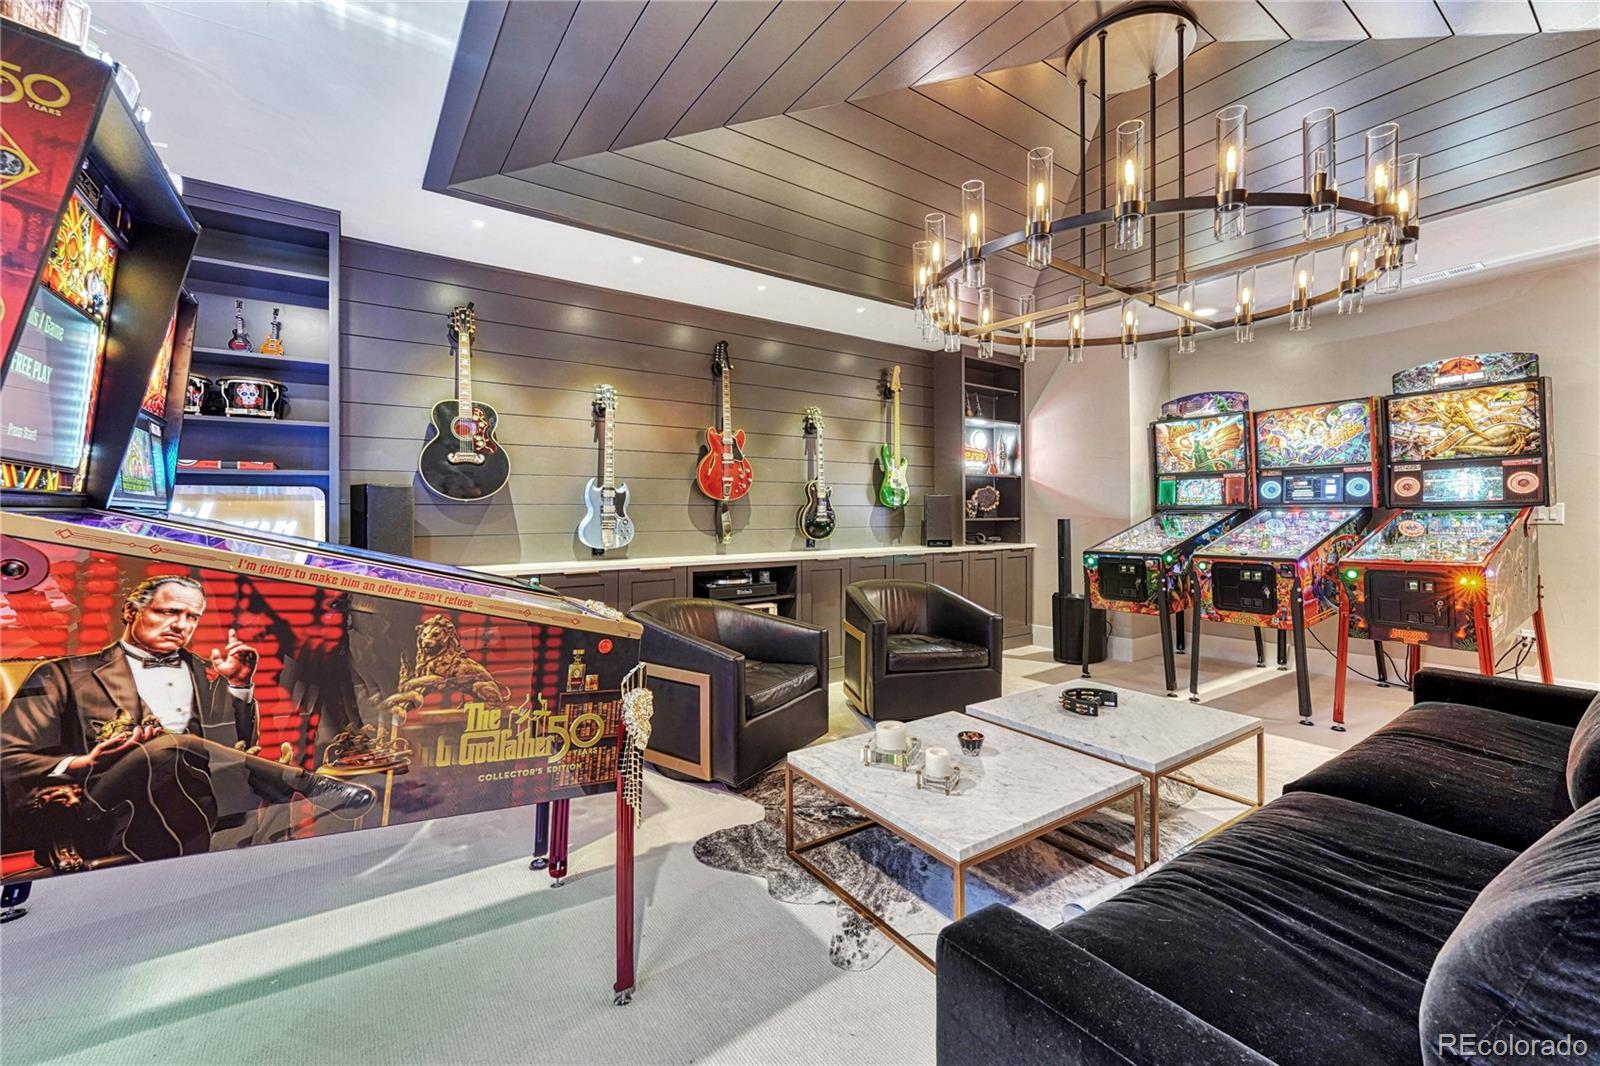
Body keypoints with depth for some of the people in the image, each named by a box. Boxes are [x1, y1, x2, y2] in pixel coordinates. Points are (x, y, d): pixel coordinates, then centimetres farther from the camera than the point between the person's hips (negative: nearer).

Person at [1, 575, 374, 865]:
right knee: (167, 746, -32)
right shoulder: (64, 675, 16)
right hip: (112, 805, -2)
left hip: (206, 799, 3)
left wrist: (239, 684, 6)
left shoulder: (209, 675, 23)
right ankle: (307, 785, -30)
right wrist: (83, 762, -11)